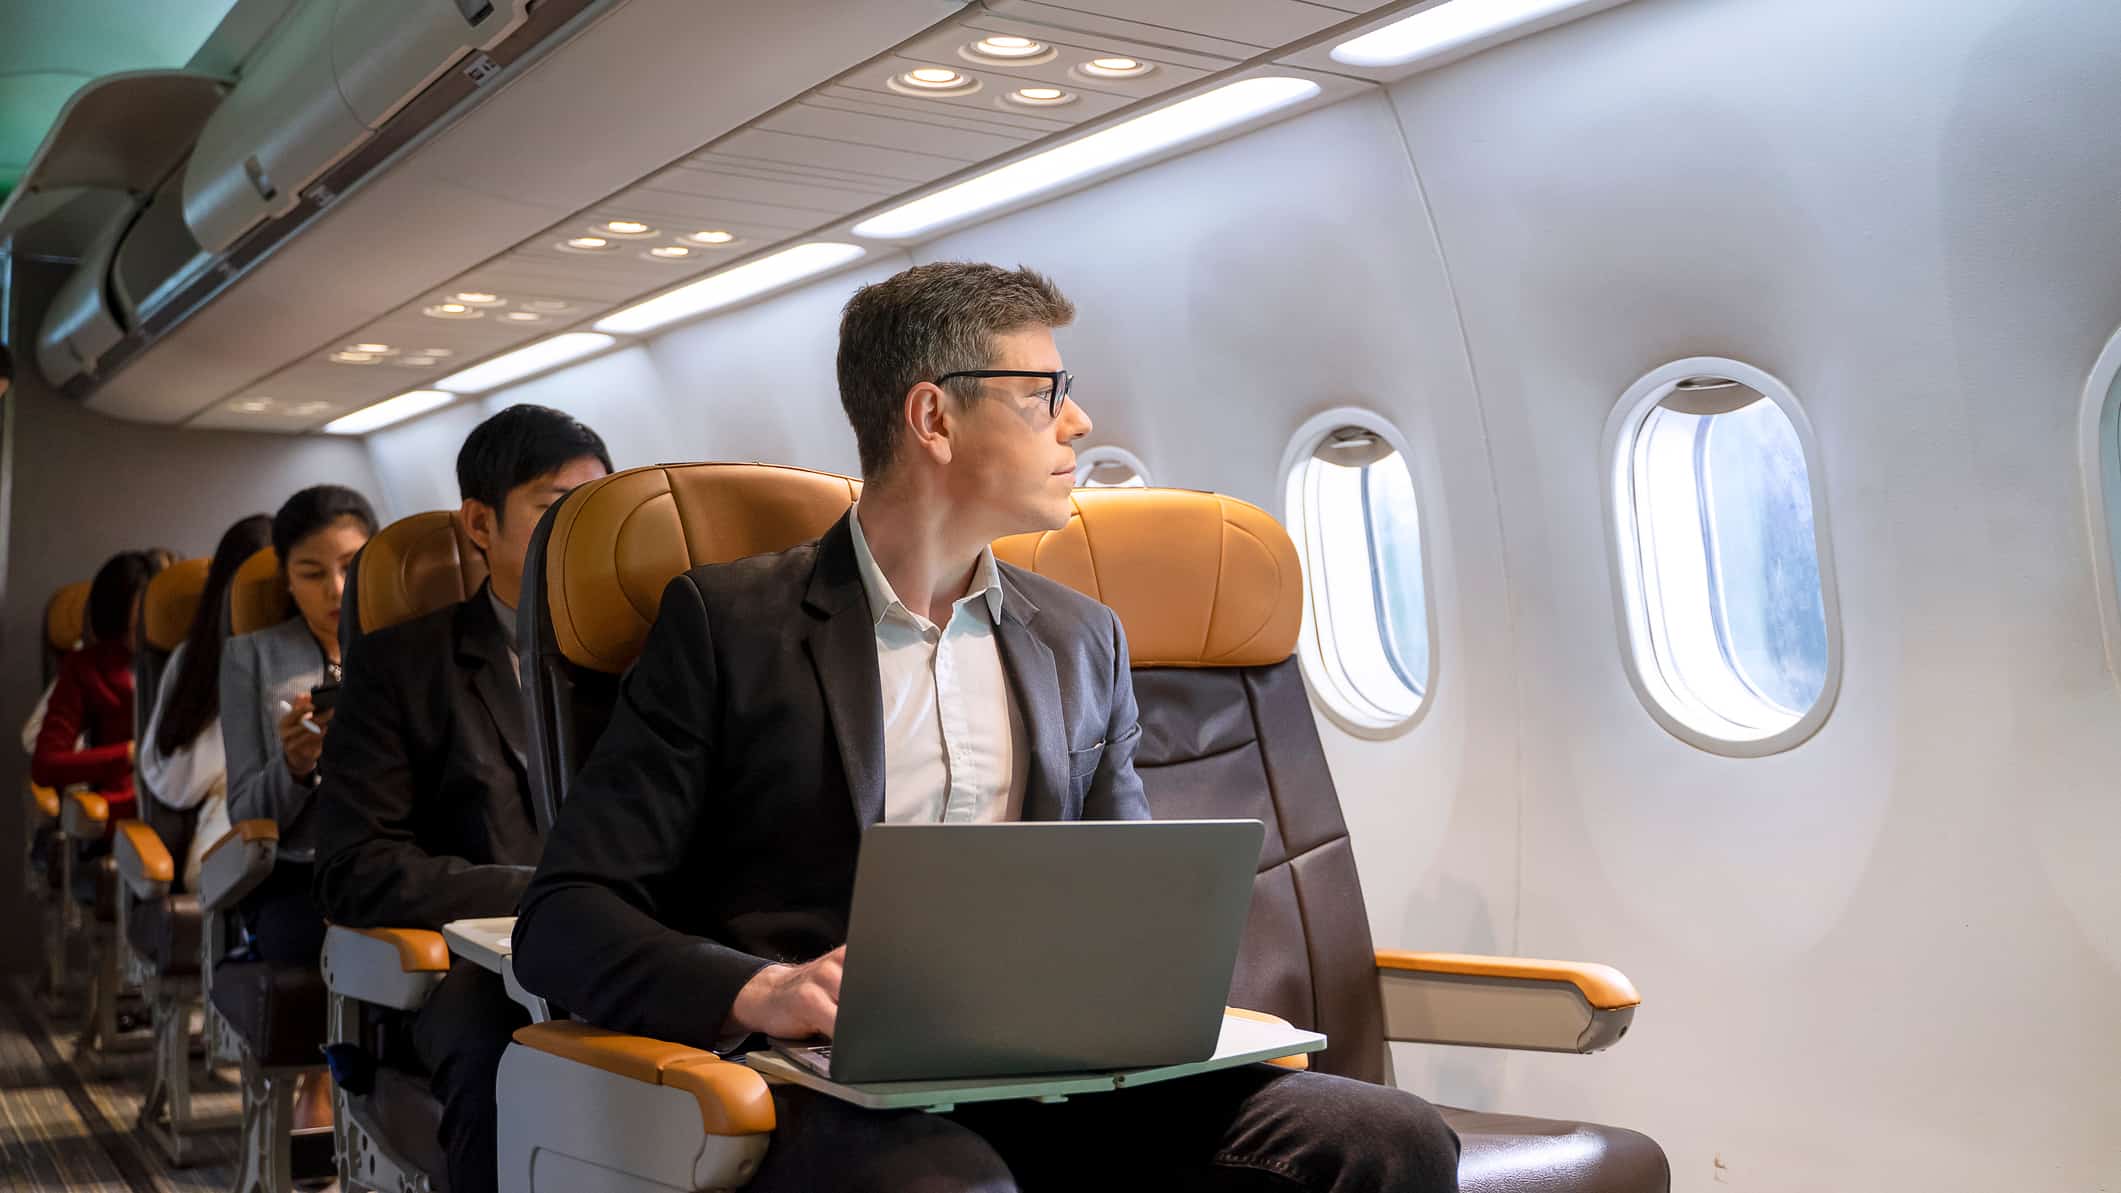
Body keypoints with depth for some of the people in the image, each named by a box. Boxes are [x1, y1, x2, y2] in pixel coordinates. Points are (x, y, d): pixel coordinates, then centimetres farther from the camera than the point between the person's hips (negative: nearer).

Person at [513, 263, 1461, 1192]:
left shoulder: (1082, 640, 19)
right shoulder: (731, 621, 3)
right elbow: (564, 918, -1)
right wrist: (755, 991, -21)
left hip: (1050, 1079, 5)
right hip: (837, 1094, -5)